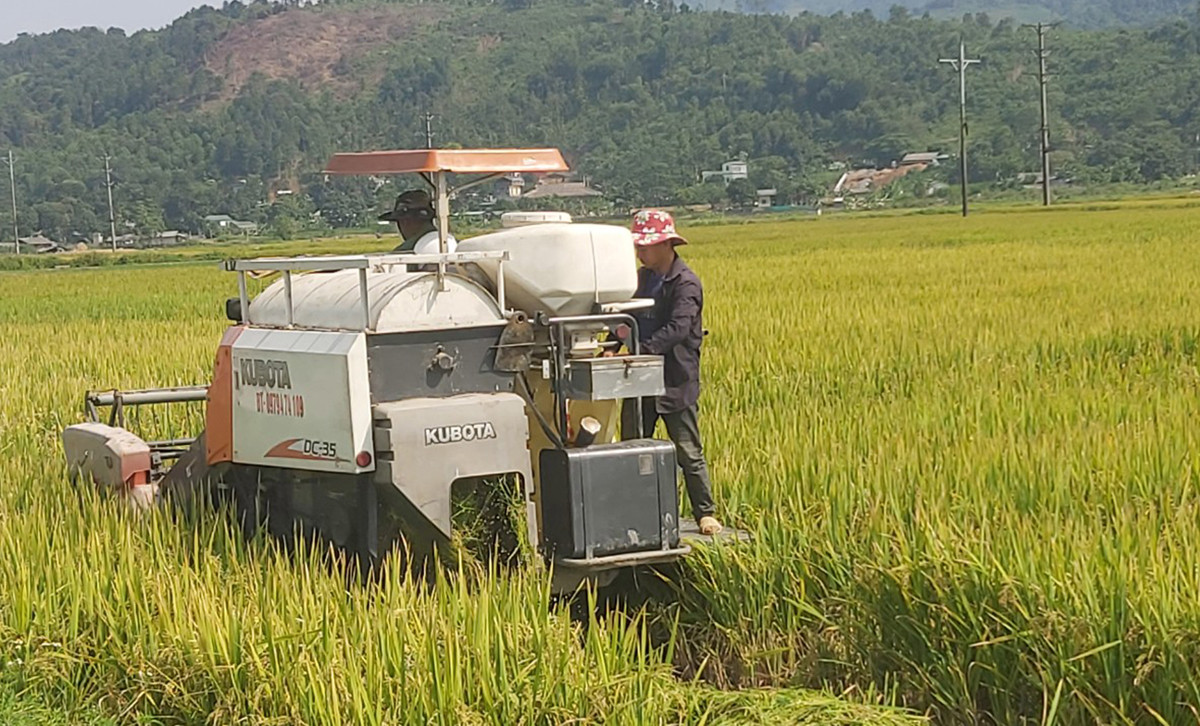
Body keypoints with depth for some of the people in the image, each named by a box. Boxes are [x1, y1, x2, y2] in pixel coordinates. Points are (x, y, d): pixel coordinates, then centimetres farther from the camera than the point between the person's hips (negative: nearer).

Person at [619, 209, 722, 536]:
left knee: (688, 453, 0)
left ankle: (706, 513, 10)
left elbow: (677, 328, -24)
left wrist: (641, 350, -34)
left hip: (676, 381, -7)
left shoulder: (686, 283, -13)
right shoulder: (641, 278, 11)